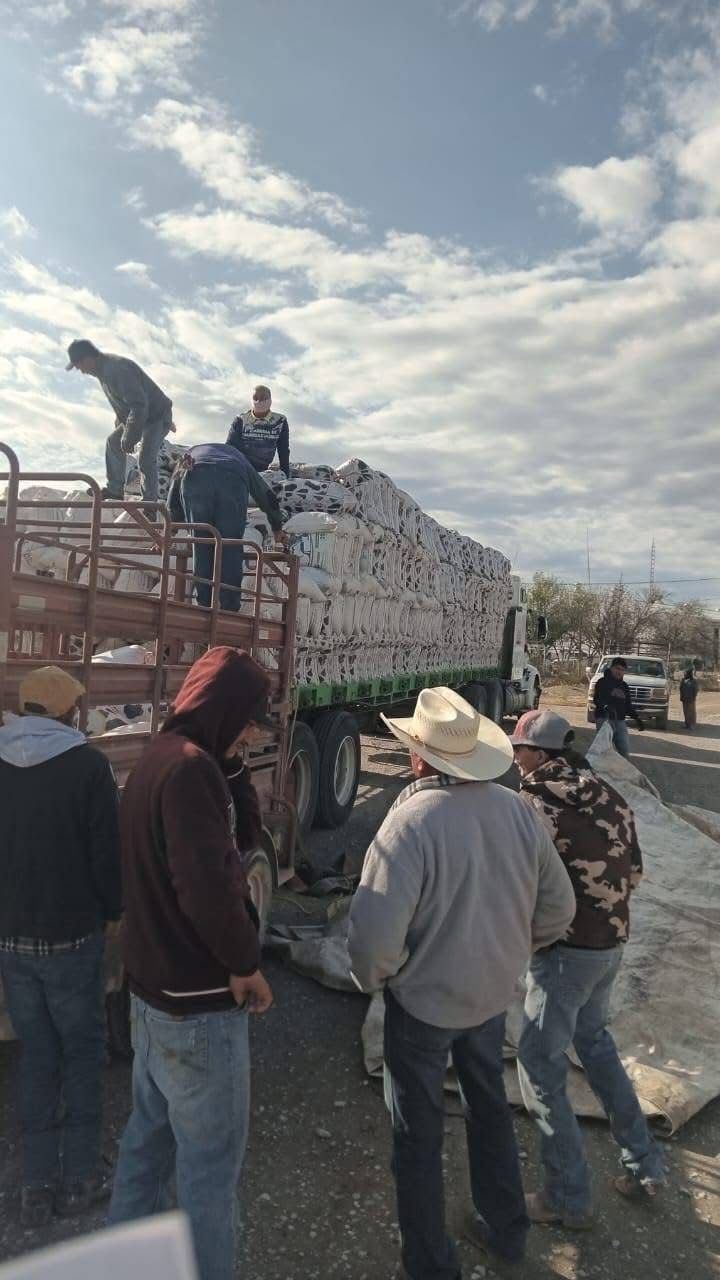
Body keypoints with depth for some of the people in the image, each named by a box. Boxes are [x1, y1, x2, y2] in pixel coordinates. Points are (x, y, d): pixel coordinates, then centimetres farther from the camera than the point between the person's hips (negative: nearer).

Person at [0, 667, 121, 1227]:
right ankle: (81, 1178, 24)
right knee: (83, 1054, 14)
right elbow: (107, 851, -13)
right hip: (71, 937, -4)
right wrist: (115, 911, 5)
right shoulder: (86, 764, -16)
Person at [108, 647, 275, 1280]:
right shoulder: (191, 768, -25)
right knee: (212, 1157, 7)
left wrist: (232, 775, 0)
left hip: (152, 987, 10)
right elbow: (208, 885, -30)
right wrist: (246, 964, -18)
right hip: (199, 1002, -10)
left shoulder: (156, 759, 7)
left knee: (150, 1133, 25)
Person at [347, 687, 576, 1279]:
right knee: (490, 1105, 29)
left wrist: (373, 977, -8)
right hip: (494, 994, 5)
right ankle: (505, 1229, 48)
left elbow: (376, 933, -30)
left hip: (424, 1002, -5)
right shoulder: (516, 810, -13)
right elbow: (558, 907, -2)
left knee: (419, 1134, 17)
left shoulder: (411, 820, -30)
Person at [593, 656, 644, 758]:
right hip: (605, 719, -7)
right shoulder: (603, 682, -2)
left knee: (625, 750, 4)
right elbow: (597, 699, -15)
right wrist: (605, 707, -34)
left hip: (620, 720, 7)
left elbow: (628, 704, 24)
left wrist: (636, 718, 14)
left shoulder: (624, 686, 19)